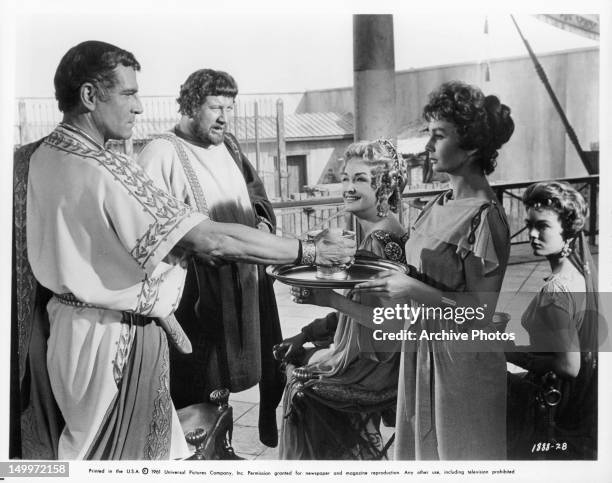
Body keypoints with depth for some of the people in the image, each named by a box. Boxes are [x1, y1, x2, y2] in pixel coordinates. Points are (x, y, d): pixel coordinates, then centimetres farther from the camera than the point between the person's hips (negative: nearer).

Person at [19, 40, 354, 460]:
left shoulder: (44, 155, 1)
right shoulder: (102, 172, -28)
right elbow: (212, 241, -29)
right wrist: (311, 252, -21)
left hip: (71, 315, 9)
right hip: (118, 339, -9)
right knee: (124, 453, 9)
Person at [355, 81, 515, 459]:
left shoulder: (485, 216, -17)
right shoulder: (438, 207, 6)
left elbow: (481, 314, -18)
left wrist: (416, 291, -21)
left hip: (462, 361, -7)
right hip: (421, 352, 7)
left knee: (457, 453, 10)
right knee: (422, 448, 20)